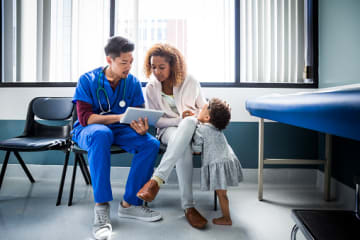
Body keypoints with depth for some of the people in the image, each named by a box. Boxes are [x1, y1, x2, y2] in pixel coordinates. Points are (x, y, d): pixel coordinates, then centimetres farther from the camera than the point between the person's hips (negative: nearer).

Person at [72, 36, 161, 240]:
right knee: (101, 134, -39)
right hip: (88, 130, -3)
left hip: (120, 130, 3)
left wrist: (141, 129, -27)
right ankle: (101, 208, -33)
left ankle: (130, 203, -14)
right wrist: (120, 117, -29)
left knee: (151, 144, -24)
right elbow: (84, 117, -17)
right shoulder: (88, 80, -9)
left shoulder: (133, 83, -1)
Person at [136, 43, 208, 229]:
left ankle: (156, 180, -46)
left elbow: (204, 108, 11)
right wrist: (179, 119, -15)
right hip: (168, 130, 0)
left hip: (192, 128, 1)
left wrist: (192, 118, -12)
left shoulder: (190, 82, 2)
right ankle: (188, 206, -38)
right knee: (184, 147, -40)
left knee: (189, 122, -41)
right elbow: (156, 121, 1)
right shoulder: (151, 88, 3)